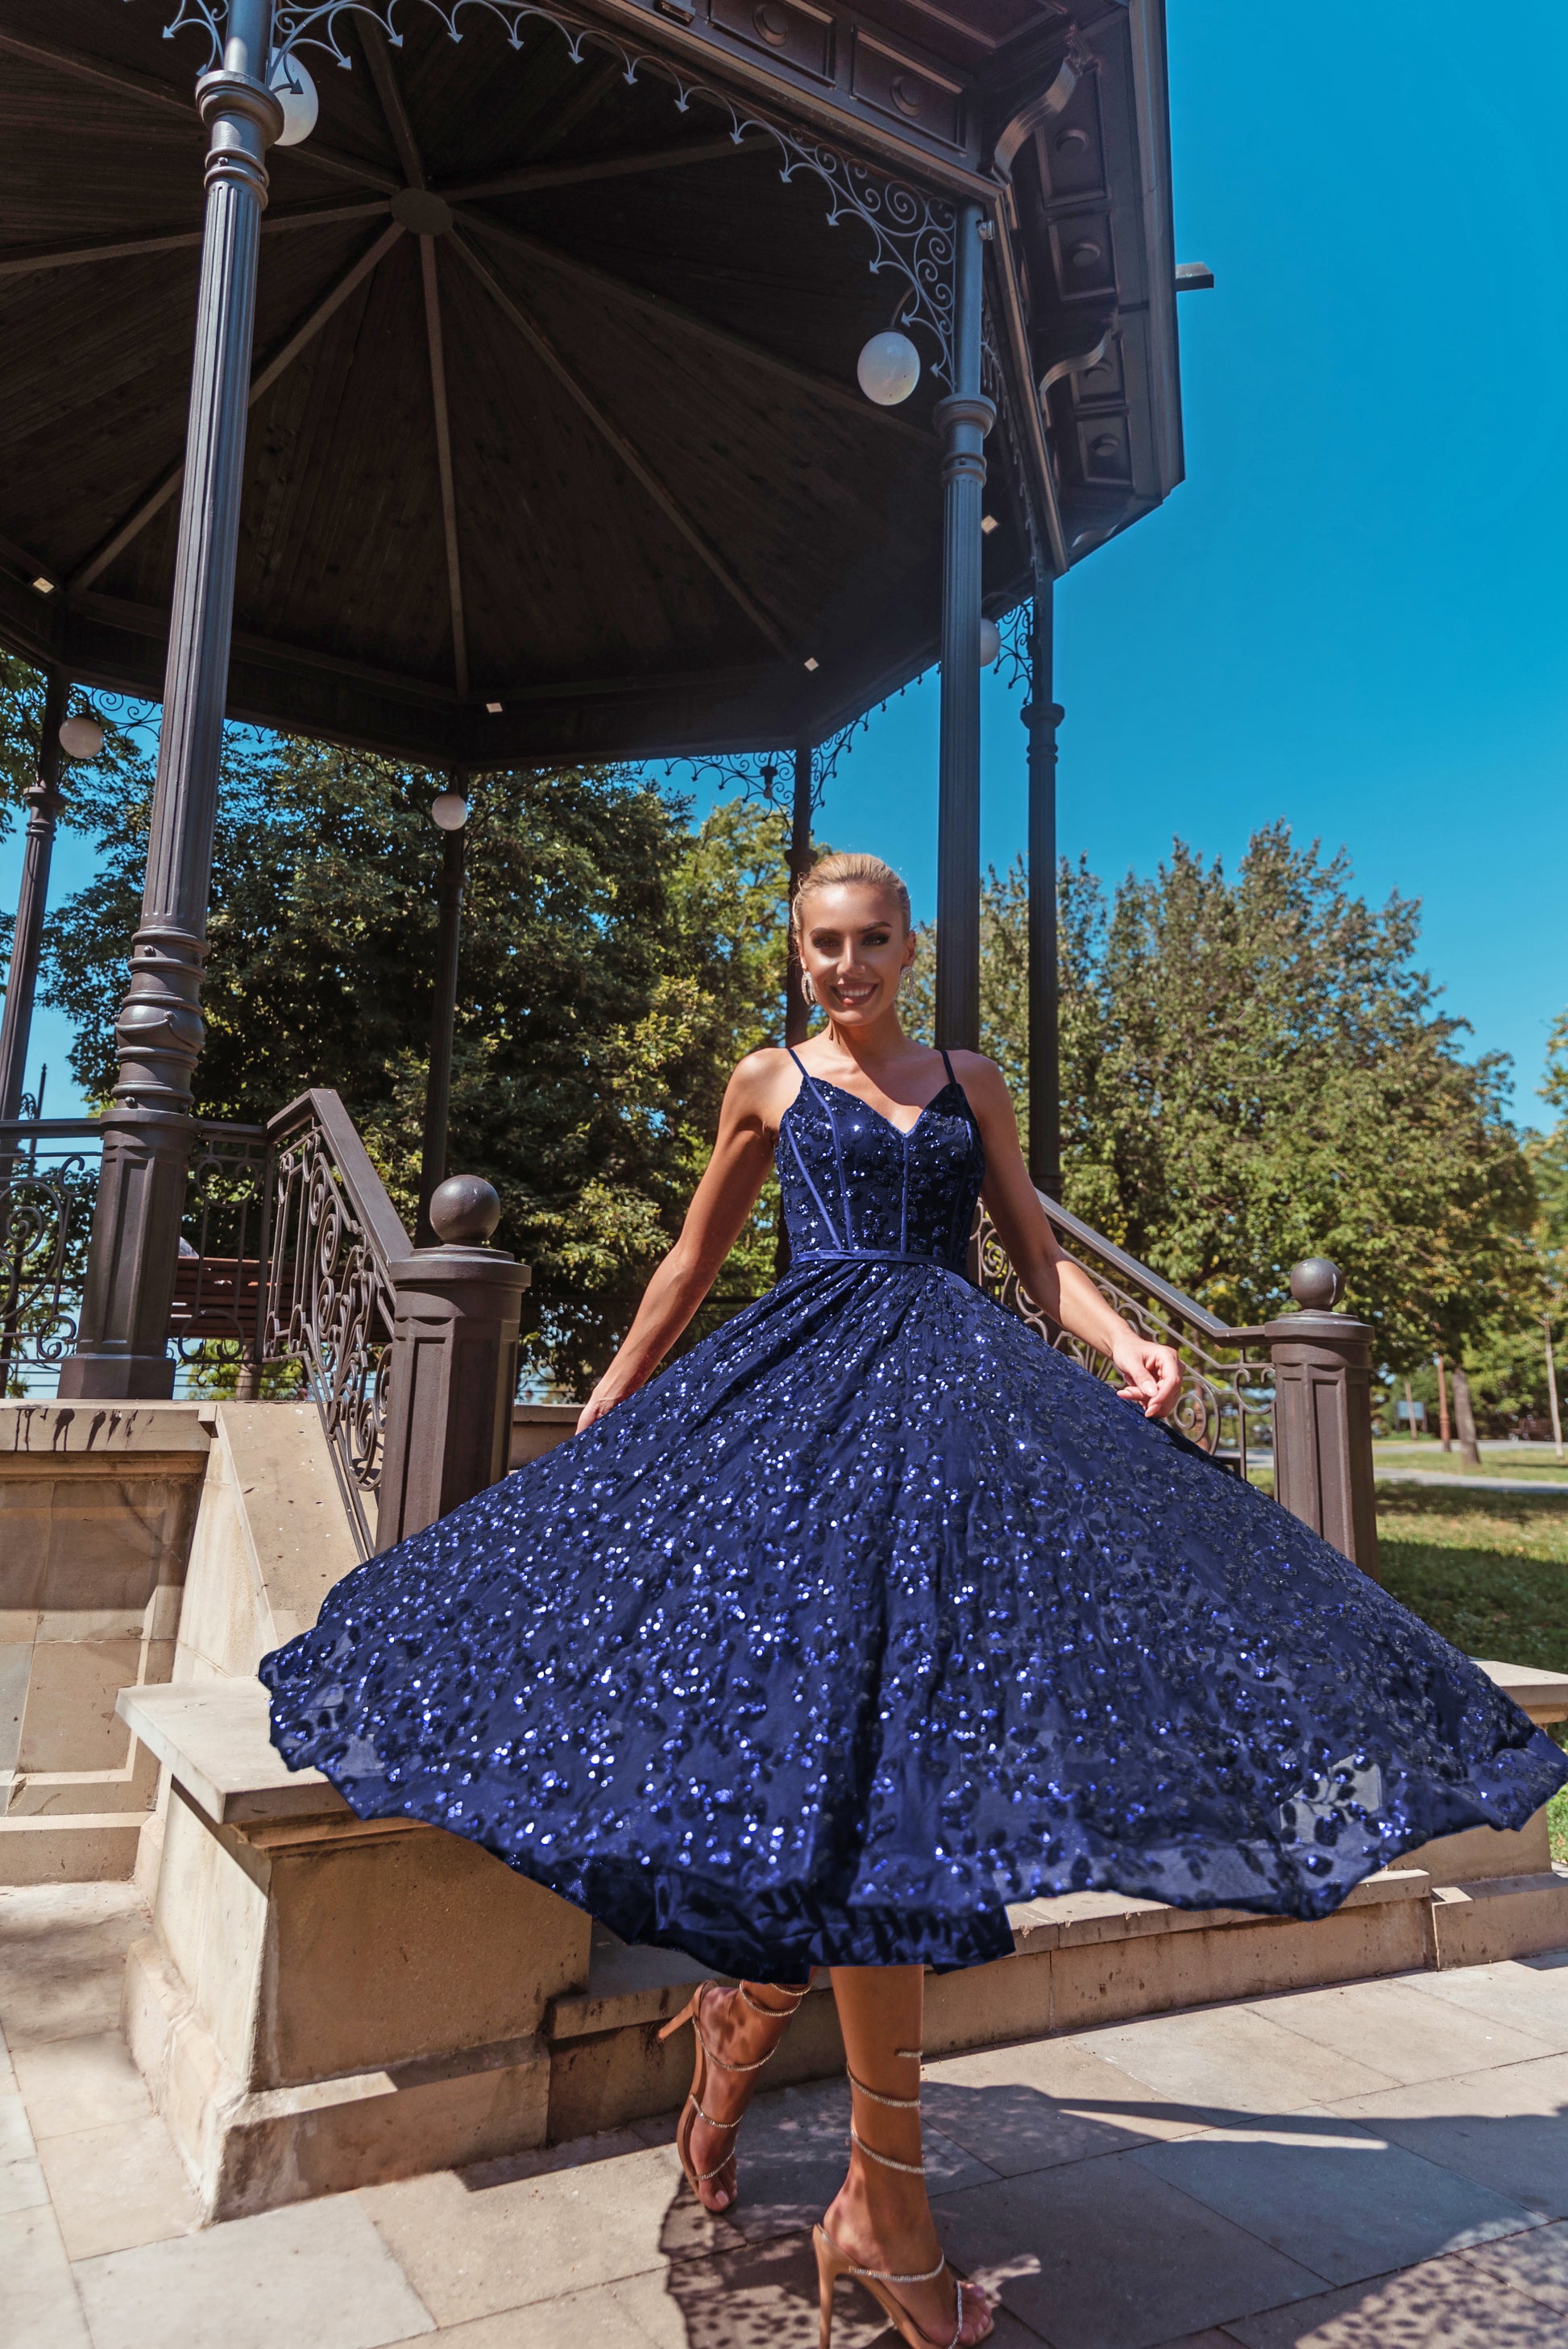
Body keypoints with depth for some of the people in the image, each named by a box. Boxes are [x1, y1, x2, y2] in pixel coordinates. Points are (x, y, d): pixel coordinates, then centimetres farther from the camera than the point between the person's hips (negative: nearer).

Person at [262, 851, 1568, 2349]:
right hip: (809, 1390, -3)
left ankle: (747, 2012, 24)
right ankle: (884, 2200, 3)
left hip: (960, 1394, 4)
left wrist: (1126, 1346, -6)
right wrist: (598, 1418, 15)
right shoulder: (769, 1086, 11)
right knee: (856, 1753, -10)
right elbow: (693, 1260, 16)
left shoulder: (972, 1086, 16)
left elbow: (1042, 1259, 14)